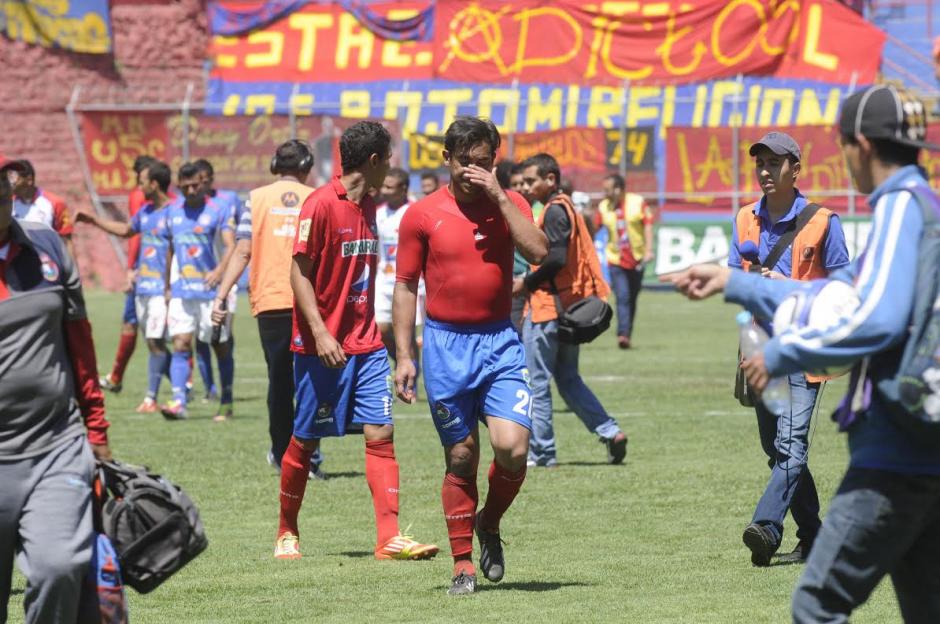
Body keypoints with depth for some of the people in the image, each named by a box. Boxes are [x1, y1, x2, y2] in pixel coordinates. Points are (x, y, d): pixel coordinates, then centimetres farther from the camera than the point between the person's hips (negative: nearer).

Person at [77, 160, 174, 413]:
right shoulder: (145, 211, 14)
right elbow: (126, 230, 33)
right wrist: (94, 220, 33)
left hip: (161, 289, -8)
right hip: (142, 287, 8)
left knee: (155, 342, -9)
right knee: (154, 343, 9)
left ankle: (150, 399, -6)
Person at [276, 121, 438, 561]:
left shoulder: (367, 207, 12)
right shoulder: (321, 204, -12)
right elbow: (299, 273, -13)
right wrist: (320, 333, -21)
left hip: (365, 344, 7)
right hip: (322, 346, -6)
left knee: (380, 434, -5)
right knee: (305, 440, 5)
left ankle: (389, 538, -10)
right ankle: (287, 532, 21)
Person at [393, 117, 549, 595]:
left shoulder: (509, 204, 4)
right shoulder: (422, 215, 1)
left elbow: (537, 252, -14)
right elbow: (406, 286, 4)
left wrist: (498, 196, -14)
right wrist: (403, 355, -2)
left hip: (500, 343, 1)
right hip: (446, 344, -1)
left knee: (512, 447, -14)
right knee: (461, 459, 2)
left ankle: (489, 524, 15)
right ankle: (463, 566, 12)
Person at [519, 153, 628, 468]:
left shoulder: (554, 211, -14)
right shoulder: (568, 208, 16)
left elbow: (556, 259, -23)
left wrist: (526, 283, -11)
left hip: (548, 304, -10)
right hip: (569, 306, 10)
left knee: (537, 382, -2)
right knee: (569, 379, 16)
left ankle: (540, 452, 0)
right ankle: (610, 432, 7)